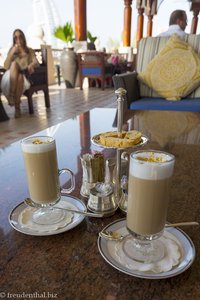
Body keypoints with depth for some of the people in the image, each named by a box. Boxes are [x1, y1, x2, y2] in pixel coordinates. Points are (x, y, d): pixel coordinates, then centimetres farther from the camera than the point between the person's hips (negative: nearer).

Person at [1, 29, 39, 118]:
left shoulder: (30, 50, 18)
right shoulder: (12, 50, 19)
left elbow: (36, 62, -1)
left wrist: (31, 65, -24)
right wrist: (12, 53, -5)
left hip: (25, 76, 0)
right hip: (11, 77, 1)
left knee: (20, 77, -37)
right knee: (14, 63, -30)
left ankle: (17, 107, -31)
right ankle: (11, 94, -40)